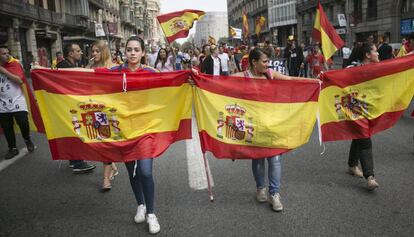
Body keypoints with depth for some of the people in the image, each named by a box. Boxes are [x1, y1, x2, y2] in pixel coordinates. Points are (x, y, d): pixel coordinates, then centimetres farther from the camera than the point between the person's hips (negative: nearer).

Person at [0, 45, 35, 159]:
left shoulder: (15, 64, -5)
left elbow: (20, 80, -19)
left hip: (17, 101, -3)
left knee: (23, 122, -10)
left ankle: (27, 140, 20)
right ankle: (12, 148, 21)